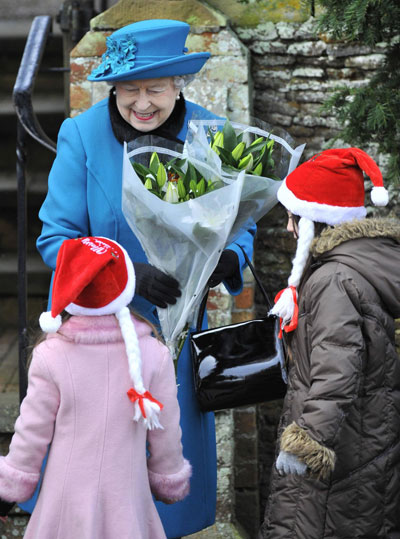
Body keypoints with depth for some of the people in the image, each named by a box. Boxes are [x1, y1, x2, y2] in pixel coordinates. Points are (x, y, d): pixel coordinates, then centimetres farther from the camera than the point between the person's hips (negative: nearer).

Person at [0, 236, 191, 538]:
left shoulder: (52, 357, -15)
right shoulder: (154, 355, -11)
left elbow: (32, 431, -6)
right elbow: (166, 434, -2)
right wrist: (170, 483, 15)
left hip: (68, 496, 0)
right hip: (126, 500, 1)